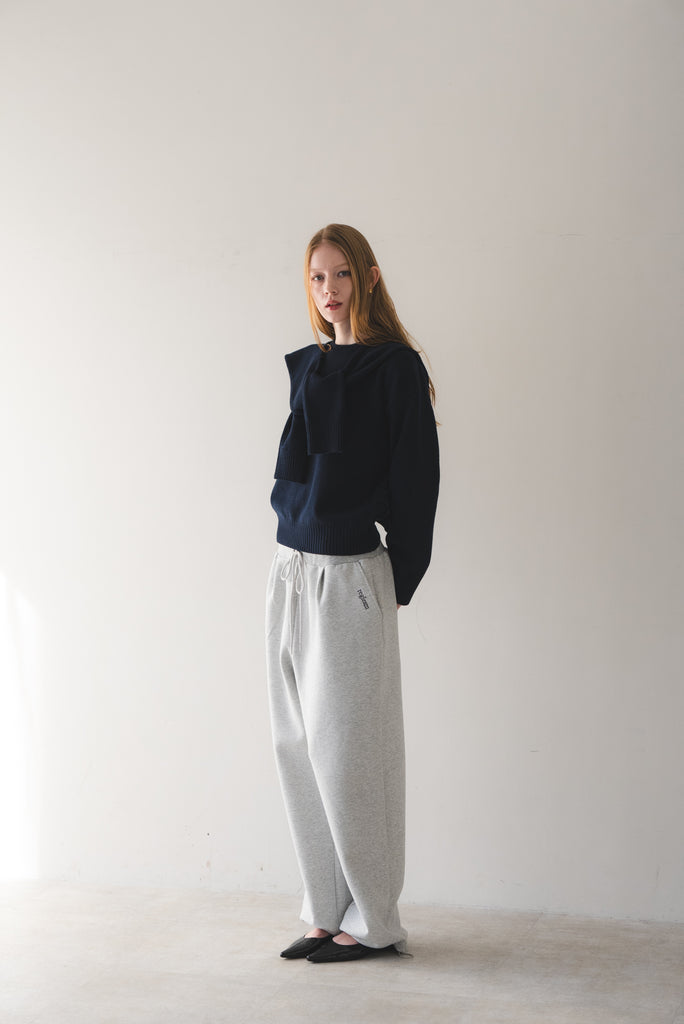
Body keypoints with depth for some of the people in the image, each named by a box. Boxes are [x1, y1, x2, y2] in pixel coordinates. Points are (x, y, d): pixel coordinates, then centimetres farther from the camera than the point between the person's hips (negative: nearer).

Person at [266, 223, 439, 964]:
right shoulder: (308, 367, 13)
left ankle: (372, 921, 12)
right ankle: (327, 914, 20)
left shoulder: (395, 368, -7)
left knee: (345, 751, -2)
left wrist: (398, 582, -5)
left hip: (350, 577, -7)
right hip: (291, 571, 7)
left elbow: (416, 477, -7)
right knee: (298, 749, 9)